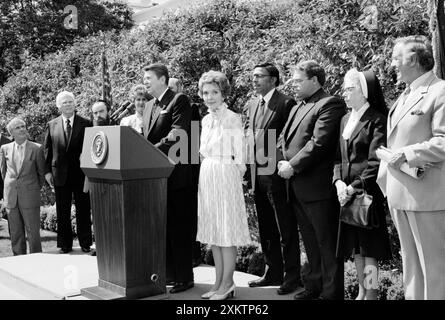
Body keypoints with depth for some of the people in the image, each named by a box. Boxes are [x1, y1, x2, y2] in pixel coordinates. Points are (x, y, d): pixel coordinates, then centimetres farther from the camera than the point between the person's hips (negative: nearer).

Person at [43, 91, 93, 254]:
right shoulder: (51, 125, 9)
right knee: (62, 212, 7)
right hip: (60, 174, 2)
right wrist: (48, 170, 1)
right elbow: (47, 148, 9)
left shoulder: (86, 123, 2)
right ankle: (65, 244, 17)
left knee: (83, 210, 4)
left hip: (81, 173, -2)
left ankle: (85, 243, 14)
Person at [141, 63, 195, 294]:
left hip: (175, 175, -8)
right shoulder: (149, 106, 18)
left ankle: (184, 277, 7)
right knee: (162, 227, 12)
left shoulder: (179, 101, -7)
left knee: (179, 227, -2)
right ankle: (169, 273, 23)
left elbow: (177, 135, -17)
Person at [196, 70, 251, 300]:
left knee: (227, 232, -2)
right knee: (213, 233, 10)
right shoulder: (206, 120, 12)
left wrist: (232, 178, -6)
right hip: (207, 177, 7)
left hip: (226, 176, -7)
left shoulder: (233, 119, -9)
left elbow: (239, 156, -8)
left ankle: (227, 284, 7)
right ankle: (218, 282, 20)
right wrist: (208, 173, 12)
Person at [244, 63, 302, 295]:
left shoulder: (286, 103, -9)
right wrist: (247, 138, -1)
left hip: (277, 174, -8)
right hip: (258, 173, 8)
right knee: (266, 229, 16)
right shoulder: (251, 106, 15)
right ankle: (273, 273, 28)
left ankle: (292, 276, 11)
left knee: (286, 229, 1)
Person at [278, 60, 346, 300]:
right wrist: (282, 161, 0)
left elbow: (318, 143, -19)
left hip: (318, 187, -9)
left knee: (326, 244, 0)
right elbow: (283, 139, 19)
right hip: (297, 187, 9)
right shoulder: (296, 108, 21)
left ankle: (331, 292, 9)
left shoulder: (329, 104, -9)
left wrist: (293, 166, -16)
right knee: (310, 242, 18)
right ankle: (314, 285, 30)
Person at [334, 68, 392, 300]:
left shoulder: (377, 120, -9)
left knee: (369, 246, 0)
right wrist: (338, 182, -3)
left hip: (368, 192, -7)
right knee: (355, 246, 14)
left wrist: (354, 187, -17)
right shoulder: (345, 120, 13)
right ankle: (362, 292, 26)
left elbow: (376, 162, -14)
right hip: (347, 193, 7)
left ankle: (371, 294, 10)